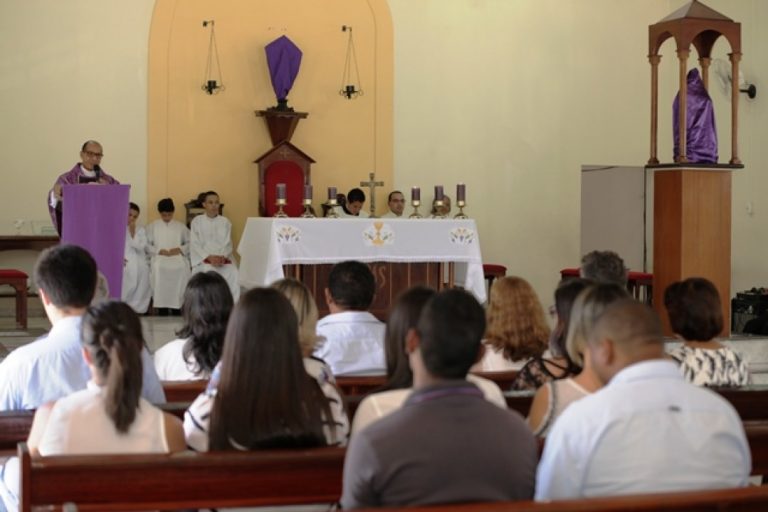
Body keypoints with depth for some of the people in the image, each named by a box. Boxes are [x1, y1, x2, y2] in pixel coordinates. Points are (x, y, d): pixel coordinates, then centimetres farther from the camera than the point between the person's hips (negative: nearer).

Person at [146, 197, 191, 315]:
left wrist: (180, 249, -5)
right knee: (159, 267, -26)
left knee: (182, 268, -23)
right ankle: (162, 308, -22)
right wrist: (159, 251, -9)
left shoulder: (181, 227, 19)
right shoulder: (152, 227, 15)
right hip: (160, 257, -1)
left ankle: (177, 306, -19)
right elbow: (147, 245, 5)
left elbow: (190, 243, 13)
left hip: (178, 257, 1)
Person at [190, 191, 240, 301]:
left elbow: (228, 243, 5)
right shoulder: (197, 221, 6)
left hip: (223, 258, 2)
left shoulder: (225, 222, 12)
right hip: (204, 259, -2)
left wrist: (222, 257, -15)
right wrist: (209, 257, -14)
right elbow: (195, 245, -1)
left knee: (234, 274, -26)